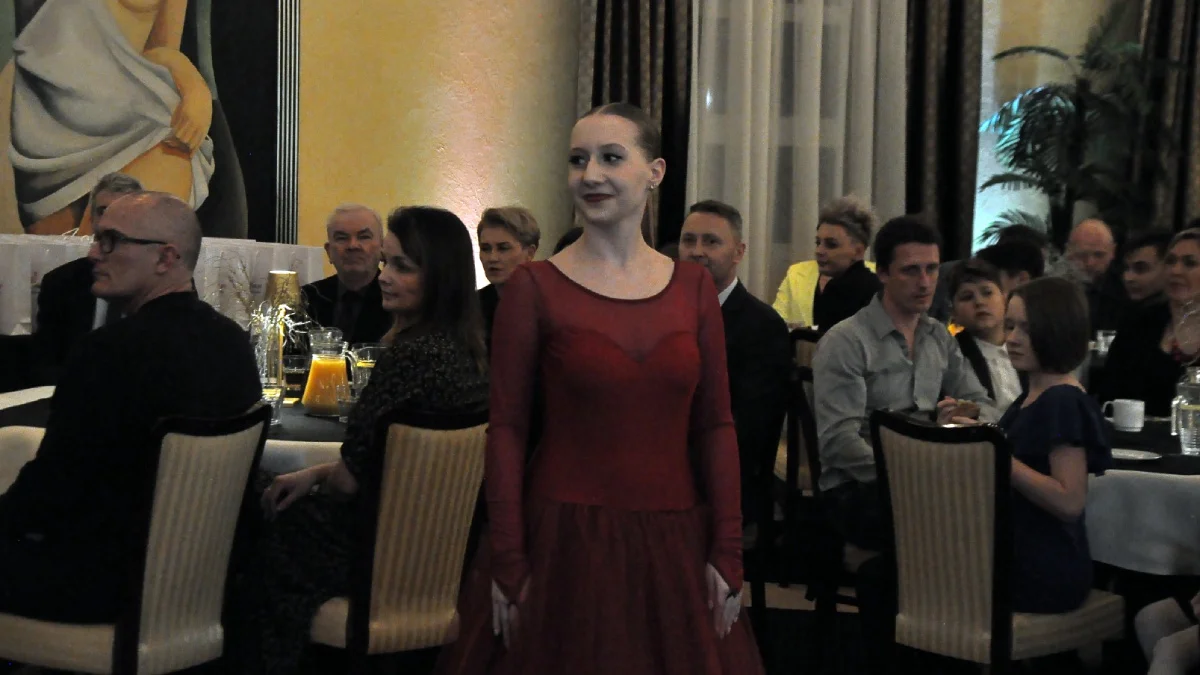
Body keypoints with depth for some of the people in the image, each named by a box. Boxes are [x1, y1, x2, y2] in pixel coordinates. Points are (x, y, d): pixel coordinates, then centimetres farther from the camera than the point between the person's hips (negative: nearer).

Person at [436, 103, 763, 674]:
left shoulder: (694, 287, 4)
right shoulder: (534, 288, -4)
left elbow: (716, 425, 4)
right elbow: (506, 430, -5)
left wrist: (727, 553, -1)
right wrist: (507, 563, -9)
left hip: (674, 543, 3)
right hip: (564, 539, -3)